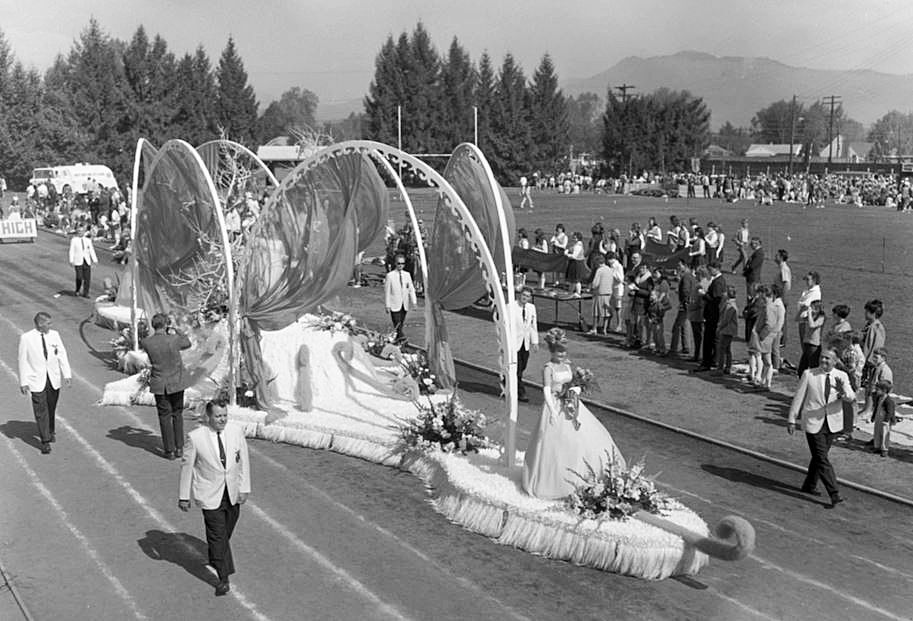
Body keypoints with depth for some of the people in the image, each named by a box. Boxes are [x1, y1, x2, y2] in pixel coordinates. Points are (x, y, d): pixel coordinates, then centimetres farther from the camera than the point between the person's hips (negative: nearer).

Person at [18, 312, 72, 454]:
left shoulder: (54, 335, 3)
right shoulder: (26, 338, -7)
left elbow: (62, 354, 4)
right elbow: (23, 360, -4)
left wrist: (67, 374, -4)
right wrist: (23, 382, -6)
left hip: (54, 379, 3)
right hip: (37, 381, -3)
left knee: (51, 409, 14)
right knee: (41, 411, -4)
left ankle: (50, 431, 36)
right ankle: (45, 441, 0)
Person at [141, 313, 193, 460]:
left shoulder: (147, 343, -12)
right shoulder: (174, 340, -15)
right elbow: (187, 343, 7)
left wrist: (156, 333, 19)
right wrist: (175, 332, 19)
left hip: (159, 385, 0)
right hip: (176, 383, 0)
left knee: (165, 417, 8)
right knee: (177, 415, 14)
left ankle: (169, 450, 9)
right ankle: (178, 448, 16)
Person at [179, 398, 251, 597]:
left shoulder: (236, 432, -6)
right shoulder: (195, 437, -15)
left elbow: (243, 461, 2)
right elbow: (187, 466, -6)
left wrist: (244, 488, -1)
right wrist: (184, 496, -2)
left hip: (232, 493, 4)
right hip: (210, 495, -4)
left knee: (226, 533, 20)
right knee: (217, 535, -4)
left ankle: (215, 558, 48)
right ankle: (223, 578, 5)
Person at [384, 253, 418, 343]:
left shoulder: (407, 275, 9)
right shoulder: (389, 276, -5)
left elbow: (411, 289, 11)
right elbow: (387, 291, -4)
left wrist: (414, 301, 1)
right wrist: (387, 305, -7)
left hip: (404, 304, 5)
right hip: (394, 304, -4)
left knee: (401, 323, 7)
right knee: (397, 323, -13)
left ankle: (397, 339, 16)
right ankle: (401, 336, -21)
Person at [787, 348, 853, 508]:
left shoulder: (841, 376, 0)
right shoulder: (808, 375, -5)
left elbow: (850, 398, -13)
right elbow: (798, 397, -1)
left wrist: (843, 391, -36)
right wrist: (791, 420, 0)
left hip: (832, 423, 3)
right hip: (813, 423, -3)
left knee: (819, 457, 15)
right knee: (822, 459, -7)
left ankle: (809, 486, 33)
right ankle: (834, 495, -8)